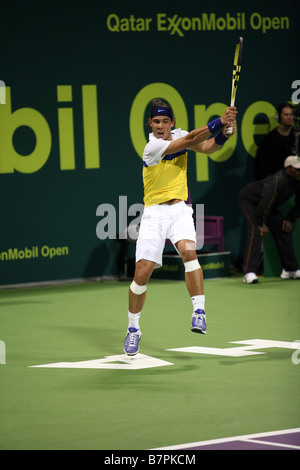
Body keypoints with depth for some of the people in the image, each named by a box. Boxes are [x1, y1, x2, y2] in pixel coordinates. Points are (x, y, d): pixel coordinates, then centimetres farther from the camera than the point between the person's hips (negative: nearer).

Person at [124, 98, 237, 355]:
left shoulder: (179, 135, 5)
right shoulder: (152, 147, -13)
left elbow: (206, 146, -9)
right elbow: (191, 140, -22)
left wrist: (223, 134, -28)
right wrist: (219, 122, -27)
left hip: (180, 210, 3)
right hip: (154, 213, -3)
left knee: (188, 250, -28)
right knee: (142, 272, -7)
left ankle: (199, 312, -29)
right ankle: (133, 329, 13)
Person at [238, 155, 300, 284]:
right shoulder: (278, 180, -37)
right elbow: (265, 202, -39)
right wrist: (262, 224, -32)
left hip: (269, 204, 9)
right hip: (249, 200, -9)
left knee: (284, 230, 3)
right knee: (256, 231, -25)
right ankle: (249, 273, -33)